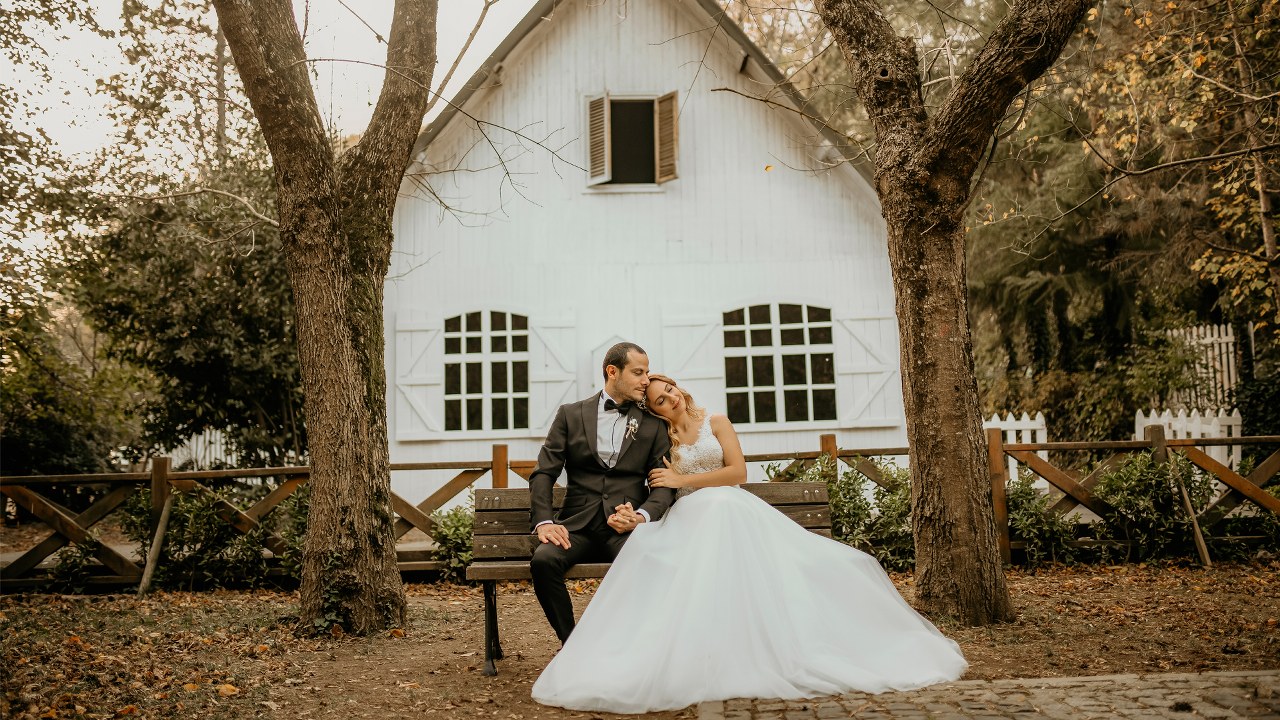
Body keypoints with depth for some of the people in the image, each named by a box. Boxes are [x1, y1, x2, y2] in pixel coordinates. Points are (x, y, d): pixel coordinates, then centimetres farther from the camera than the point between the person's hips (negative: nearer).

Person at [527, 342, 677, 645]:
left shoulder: (653, 425, 14)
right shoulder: (570, 415, 12)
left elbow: (665, 485, 6)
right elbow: (543, 473, 6)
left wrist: (641, 516, -15)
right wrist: (544, 521, -11)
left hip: (626, 527, 0)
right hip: (578, 525, 1)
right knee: (543, 559, -30)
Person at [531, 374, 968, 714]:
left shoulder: (717, 423, 13)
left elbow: (738, 471, 0)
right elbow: (659, 491, 20)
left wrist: (682, 480, -3)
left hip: (732, 509, -1)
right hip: (691, 518, 1)